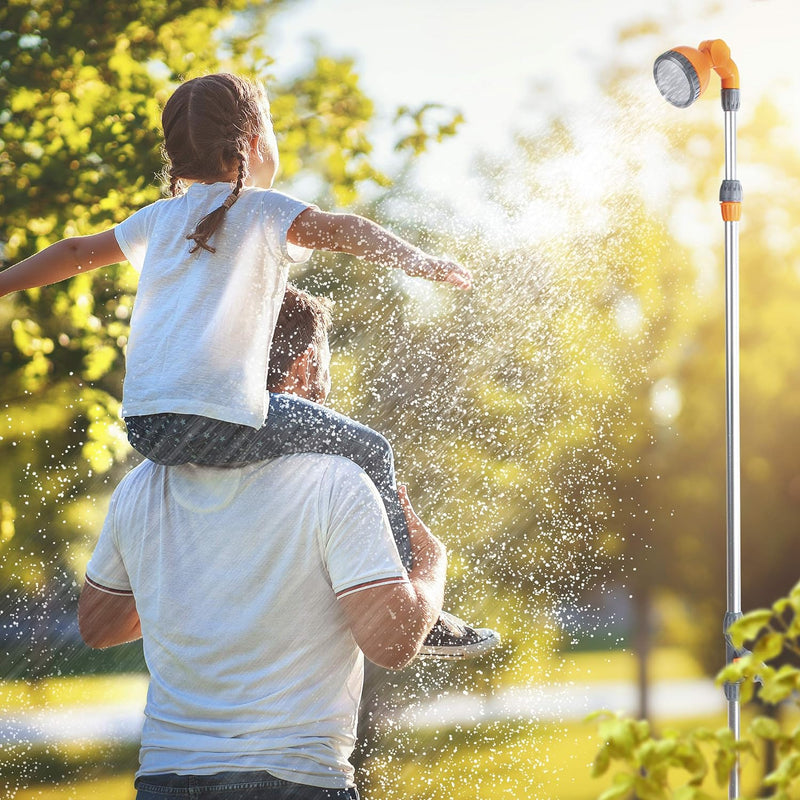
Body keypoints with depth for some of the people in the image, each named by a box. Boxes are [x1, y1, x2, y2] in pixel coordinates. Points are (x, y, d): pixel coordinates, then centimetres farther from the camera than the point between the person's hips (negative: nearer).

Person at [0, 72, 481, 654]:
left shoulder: (161, 218, 21)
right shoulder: (264, 211, 5)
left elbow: (77, 253, 31)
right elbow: (339, 230, -13)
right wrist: (422, 263, -17)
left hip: (143, 425, 6)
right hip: (223, 421, -6)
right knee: (369, 450, 11)